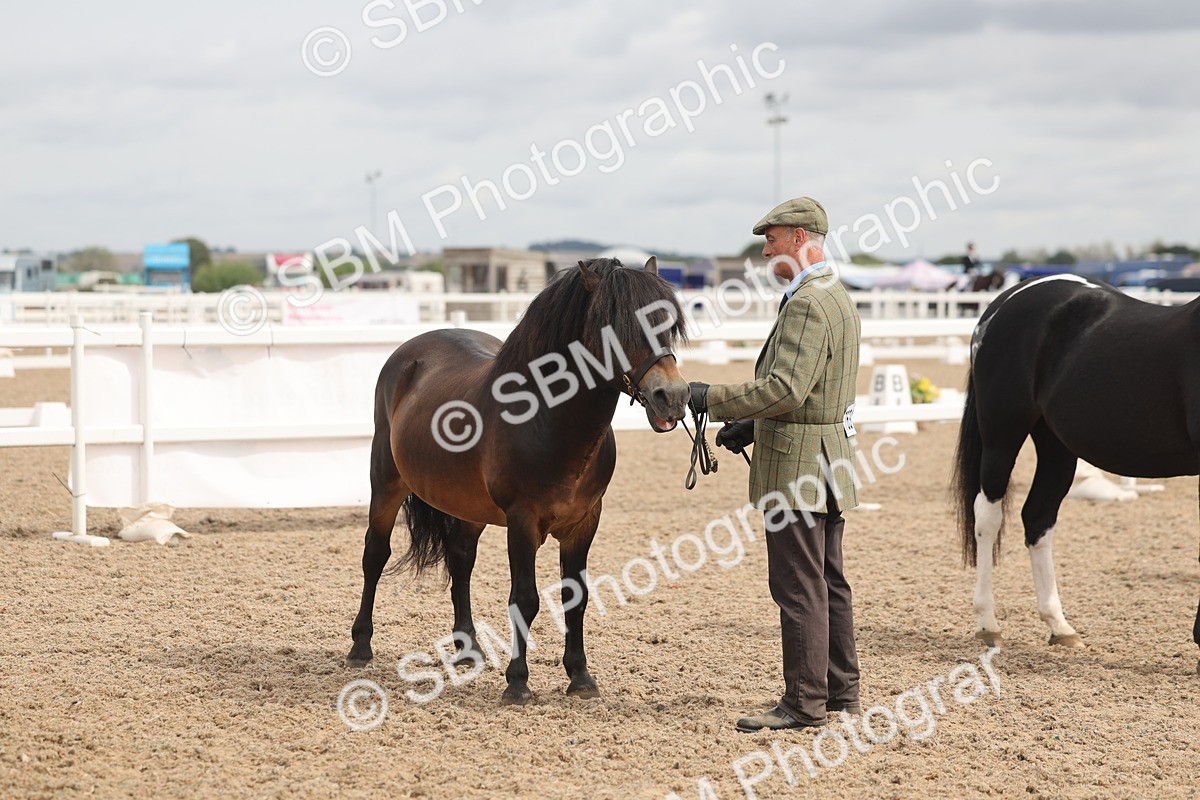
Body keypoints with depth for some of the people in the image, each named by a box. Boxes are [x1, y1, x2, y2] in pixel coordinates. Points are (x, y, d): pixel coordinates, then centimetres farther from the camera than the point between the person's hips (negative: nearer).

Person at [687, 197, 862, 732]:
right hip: (827, 459, 11)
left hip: (797, 464, -11)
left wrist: (713, 399, -19)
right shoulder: (837, 299, 16)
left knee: (799, 586, -6)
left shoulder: (807, 304, -18)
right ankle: (841, 693, 21)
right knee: (828, 582, 15)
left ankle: (805, 703, -3)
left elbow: (785, 389, -26)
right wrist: (752, 426, 16)